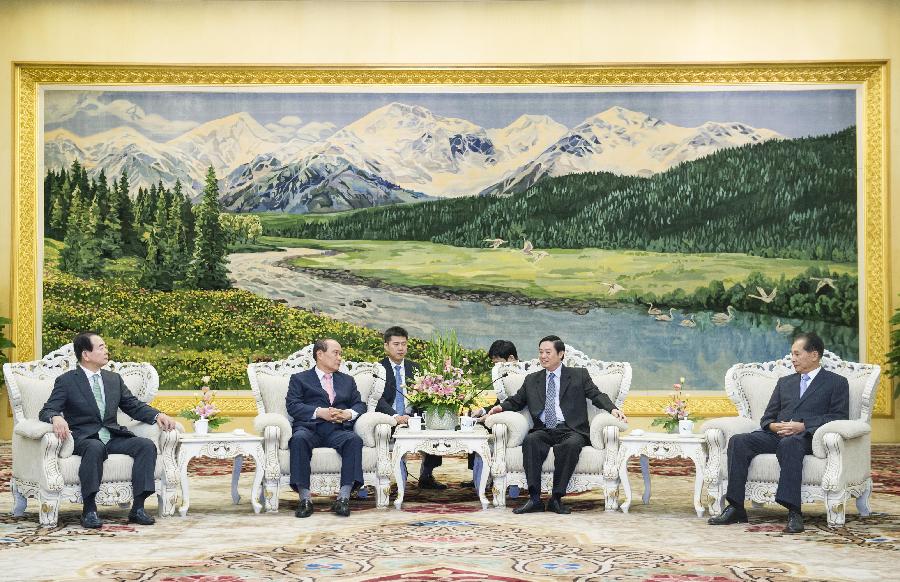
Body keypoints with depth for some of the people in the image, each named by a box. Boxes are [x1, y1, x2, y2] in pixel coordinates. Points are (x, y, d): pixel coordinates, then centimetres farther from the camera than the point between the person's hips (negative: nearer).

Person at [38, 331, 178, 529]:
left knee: (147, 445, -22)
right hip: (84, 438, -4)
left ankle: (138, 508, -23)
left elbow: (135, 406, 17)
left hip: (113, 437, 5)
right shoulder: (66, 381, 3)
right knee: (95, 448, -39)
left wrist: (157, 415, -3)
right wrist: (56, 418, -30)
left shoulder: (114, 379, 18)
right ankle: (89, 510, -31)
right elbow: (46, 411, -5)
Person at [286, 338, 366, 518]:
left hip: (338, 430, 2)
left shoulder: (347, 380, 30)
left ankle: (343, 497, -34)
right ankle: (305, 499, -34)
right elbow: (292, 406, 3)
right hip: (310, 428, -2)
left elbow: (360, 404, 19)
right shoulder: (299, 379, 18)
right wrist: (319, 412, -12)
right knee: (299, 439, -36)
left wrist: (349, 413, -5)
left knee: (354, 440, -31)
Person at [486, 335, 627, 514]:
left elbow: (596, 395, 6)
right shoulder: (532, 380, 24)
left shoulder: (579, 375, 15)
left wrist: (612, 408, -13)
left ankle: (557, 498, -28)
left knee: (572, 444, -36)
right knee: (530, 440, -31)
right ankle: (534, 498, -32)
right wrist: (501, 407, 1)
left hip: (570, 430, -2)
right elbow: (516, 401, 23)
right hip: (543, 431, 2)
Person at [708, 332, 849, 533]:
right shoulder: (785, 382, 28)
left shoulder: (836, 383, 12)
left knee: (789, 443, -41)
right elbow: (767, 417, 22)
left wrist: (803, 426, -14)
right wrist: (773, 426, -4)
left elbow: (839, 418, -2)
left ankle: (793, 511, -45)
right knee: (738, 441, -23)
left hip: (806, 437, -5)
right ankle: (735, 508, -26)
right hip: (777, 434, 5)